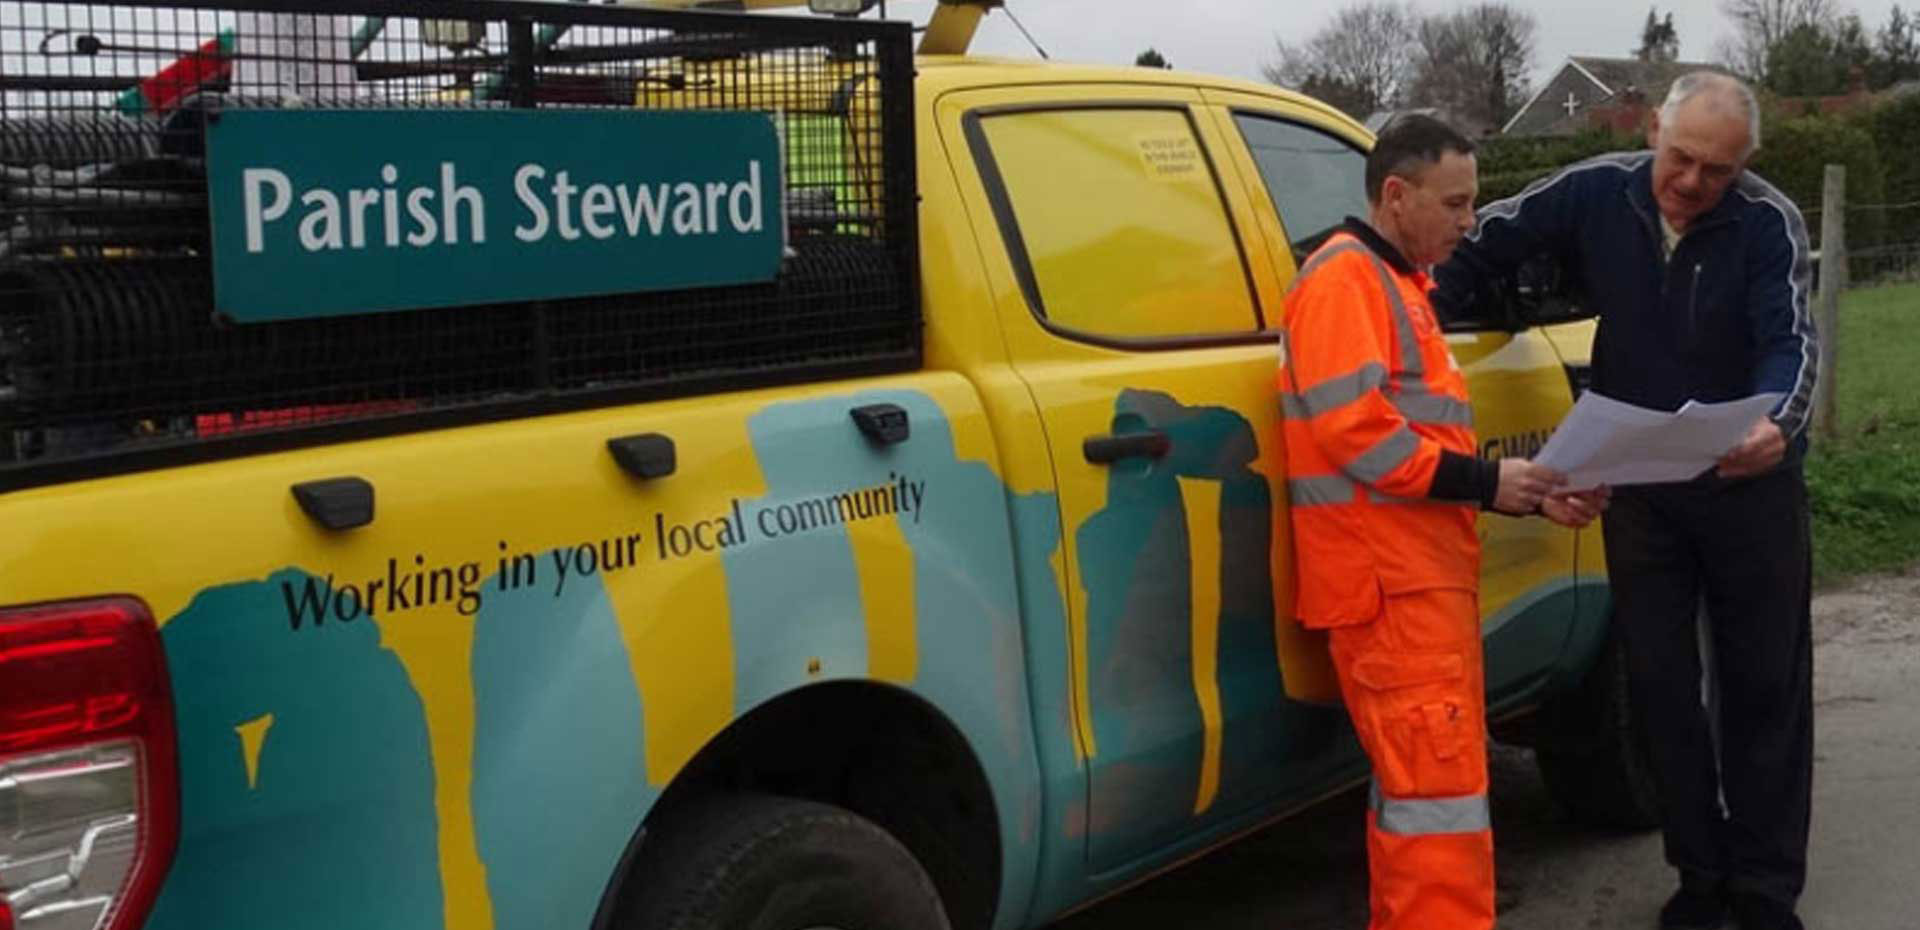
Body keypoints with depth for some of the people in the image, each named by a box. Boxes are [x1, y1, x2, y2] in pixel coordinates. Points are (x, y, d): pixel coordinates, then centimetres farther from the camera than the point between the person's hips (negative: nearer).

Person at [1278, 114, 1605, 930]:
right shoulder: (1344, 277, -9)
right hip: (1389, 581, -10)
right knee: (1442, 787, -12)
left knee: (1416, 782, 14)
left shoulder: (1396, 283, 23)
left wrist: (1531, 495, 15)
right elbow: (1353, 427, -21)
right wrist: (1483, 482, -16)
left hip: (1420, 573, 10)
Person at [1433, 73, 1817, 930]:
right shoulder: (1597, 193, -8)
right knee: (1659, 681, 7)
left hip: (1749, 483, -2)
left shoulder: (1769, 224, -15)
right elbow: (1488, 242, 2)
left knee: (1764, 684, 6)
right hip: (1638, 486, 2)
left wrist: (1777, 424, -48)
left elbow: (1791, 340, -27)